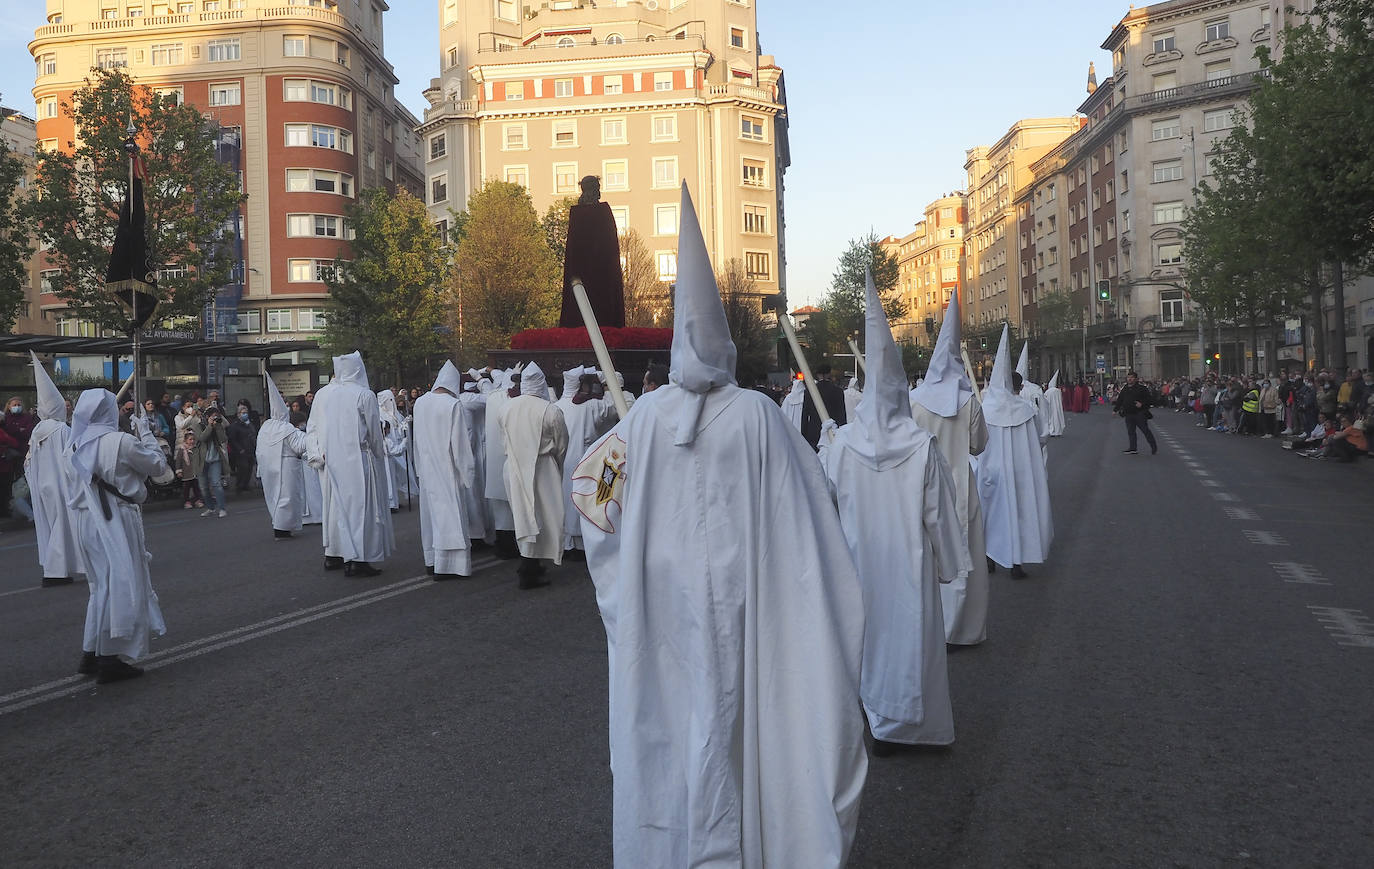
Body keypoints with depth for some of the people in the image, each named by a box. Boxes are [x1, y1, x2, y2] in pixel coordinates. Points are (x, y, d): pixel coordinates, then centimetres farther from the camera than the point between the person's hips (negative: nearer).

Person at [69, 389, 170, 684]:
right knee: (122, 584, 0)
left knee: (103, 584, 19)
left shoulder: (79, 444, 6)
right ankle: (112, 659, 2)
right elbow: (159, 465, -6)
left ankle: (92, 653, 24)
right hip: (116, 520, -8)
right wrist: (145, 433, 4)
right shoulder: (121, 441, -15)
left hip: (87, 518, 8)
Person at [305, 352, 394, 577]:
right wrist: (379, 454, 11)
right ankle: (357, 559, -6)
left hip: (330, 461, 5)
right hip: (357, 459, -5)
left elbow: (312, 428, 7)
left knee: (335, 503, 15)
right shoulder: (365, 395, -10)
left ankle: (332, 554, 20)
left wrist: (315, 455, 9)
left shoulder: (322, 394, 4)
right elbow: (374, 431, -3)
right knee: (359, 504, -2)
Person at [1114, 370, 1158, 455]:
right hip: (1128, 414, 5)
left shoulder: (1141, 387, -5)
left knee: (1145, 430, 1)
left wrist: (1142, 404, -21)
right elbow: (1119, 400, 17)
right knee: (1130, 431, 3)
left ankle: (1154, 447, 14)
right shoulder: (1124, 388, 12)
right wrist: (1115, 409, 11)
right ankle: (1132, 448, 6)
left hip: (1140, 413, -5)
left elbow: (1148, 398, -7)